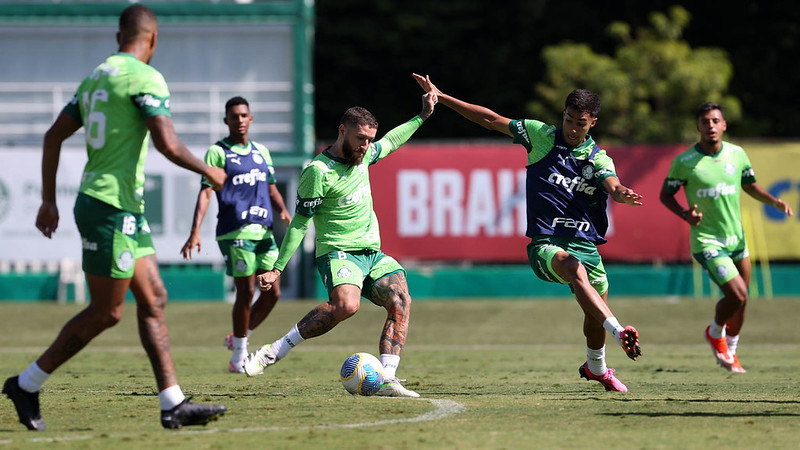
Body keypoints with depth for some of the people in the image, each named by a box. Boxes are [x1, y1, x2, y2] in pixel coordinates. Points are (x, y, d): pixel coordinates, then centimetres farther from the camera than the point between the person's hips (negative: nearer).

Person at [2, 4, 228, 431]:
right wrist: (209, 171, -3)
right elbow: (168, 145, -20)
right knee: (105, 312, -3)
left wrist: (49, 200, 21)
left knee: (154, 300, 7)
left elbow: (52, 137, 16)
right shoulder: (145, 78, -12)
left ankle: (173, 403, 4)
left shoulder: (95, 76, 15)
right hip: (112, 207, -9)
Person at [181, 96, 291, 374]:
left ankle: (239, 338, 22)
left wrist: (283, 211, 2)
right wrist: (195, 232, -17)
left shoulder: (261, 151, 18)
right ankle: (239, 356, 7)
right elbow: (205, 193, -8)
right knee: (246, 291, -6)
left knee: (272, 293, 3)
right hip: (235, 233, -6)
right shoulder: (217, 152, -1)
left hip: (264, 231, 6)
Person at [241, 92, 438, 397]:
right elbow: (300, 222, -6)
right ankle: (275, 352, -25)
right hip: (338, 253, -8)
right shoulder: (318, 171, -11)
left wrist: (422, 116, 32)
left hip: (373, 254, 8)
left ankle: (387, 380, -22)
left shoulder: (363, 155, 10)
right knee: (346, 305, -35)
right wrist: (277, 269, -7)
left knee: (401, 301, -17)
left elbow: (390, 142, 34)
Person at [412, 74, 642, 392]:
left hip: (585, 243, 3)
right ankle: (620, 332, -50)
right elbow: (491, 120, 7)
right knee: (575, 268, -36)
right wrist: (440, 98, 5)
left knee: (596, 315, 7)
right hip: (545, 243, -3)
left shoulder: (598, 159, 5)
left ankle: (596, 368, 39)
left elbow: (613, 187, -17)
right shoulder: (541, 135, 4)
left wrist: (623, 195, -42)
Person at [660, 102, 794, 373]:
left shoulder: (737, 154, 1)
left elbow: (750, 186, 16)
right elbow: (665, 194, 0)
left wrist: (774, 201, -1)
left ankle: (730, 351, 36)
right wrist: (685, 214, -19)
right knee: (737, 295, -18)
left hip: (736, 237, 5)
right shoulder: (684, 162, -11)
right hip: (707, 241, -5)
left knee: (740, 302, 12)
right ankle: (715, 333, 13)